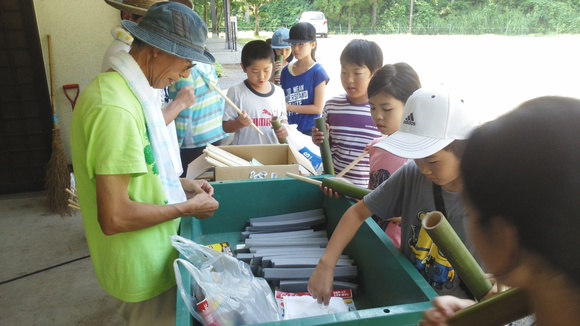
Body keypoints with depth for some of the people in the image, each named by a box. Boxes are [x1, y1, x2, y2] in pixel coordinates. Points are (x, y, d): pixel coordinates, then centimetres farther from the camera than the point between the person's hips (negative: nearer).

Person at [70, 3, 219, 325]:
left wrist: (179, 185, 5)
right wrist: (187, 208, -18)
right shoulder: (115, 106, -29)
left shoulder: (124, 88, 3)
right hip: (141, 266, -9)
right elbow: (114, 217, -29)